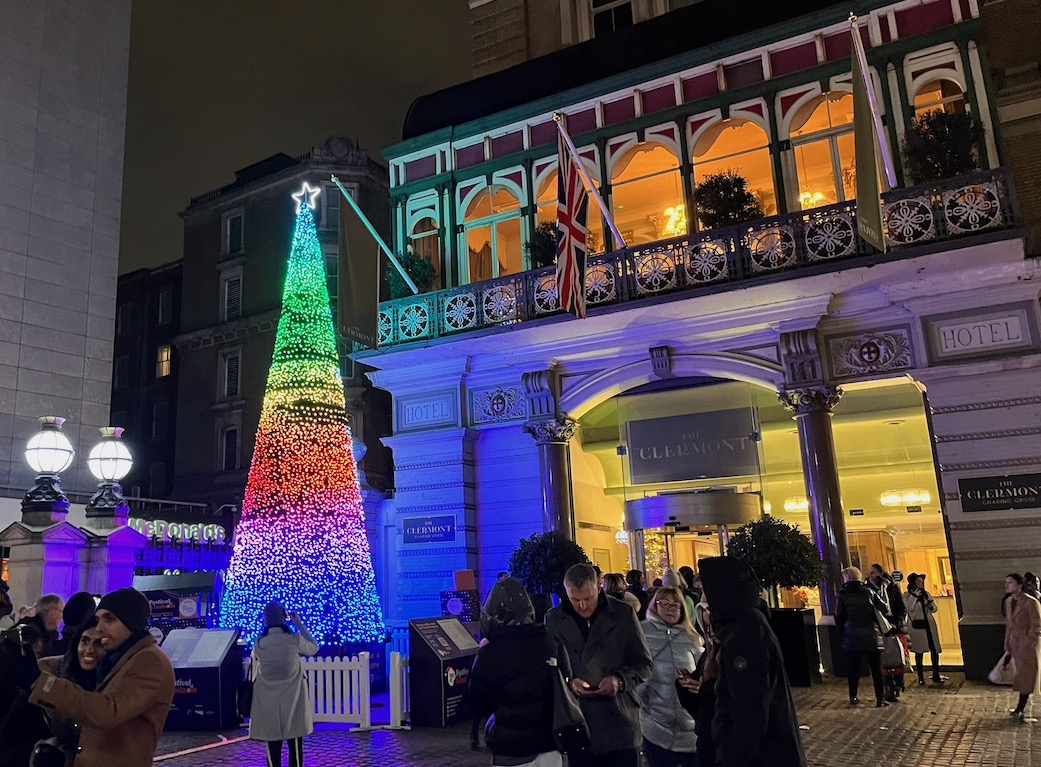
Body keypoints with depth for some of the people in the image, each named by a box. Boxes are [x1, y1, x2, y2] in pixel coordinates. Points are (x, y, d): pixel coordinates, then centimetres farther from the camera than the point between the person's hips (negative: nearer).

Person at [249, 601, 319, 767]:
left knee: (273, 749, 6)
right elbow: (314, 648, 6)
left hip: (268, 706, 1)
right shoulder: (294, 639, -13)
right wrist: (299, 624, 7)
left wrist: (267, 626, 12)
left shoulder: (259, 644, -8)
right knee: (295, 748, 8)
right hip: (293, 704, -1)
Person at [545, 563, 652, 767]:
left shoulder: (623, 614, 0)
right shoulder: (553, 619, 3)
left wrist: (620, 680, -15)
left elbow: (644, 663, 3)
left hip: (620, 725, -1)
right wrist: (568, 683, -11)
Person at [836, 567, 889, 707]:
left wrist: (843, 631, 12)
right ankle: (880, 698, 3)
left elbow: (839, 618, -2)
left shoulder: (843, 595, -3)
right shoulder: (869, 592, 1)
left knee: (853, 669, 10)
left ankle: (853, 697, 15)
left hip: (851, 638, 0)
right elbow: (884, 610, 1)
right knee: (876, 668, 6)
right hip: (871, 637, 0)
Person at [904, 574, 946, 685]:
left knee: (934, 649, 0)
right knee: (919, 651, 0)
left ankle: (936, 675, 10)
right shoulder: (907, 596, -2)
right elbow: (909, 607, -16)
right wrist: (914, 596, -24)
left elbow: (934, 609, 14)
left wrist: (931, 606, -8)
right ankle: (920, 677, 7)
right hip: (917, 625, -4)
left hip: (929, 624, 4)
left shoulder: (926, 594, 12)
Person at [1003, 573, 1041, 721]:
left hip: (1028, 645, -7)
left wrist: (1026, 644, -17)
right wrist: (1007, 643, 10)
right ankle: (1020, 709, 19)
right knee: (1021, 676, 12)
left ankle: (1020, 710, 8)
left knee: (1026, 677, 2)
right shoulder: (1009, 601, 5)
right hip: (1015, 645, 7)